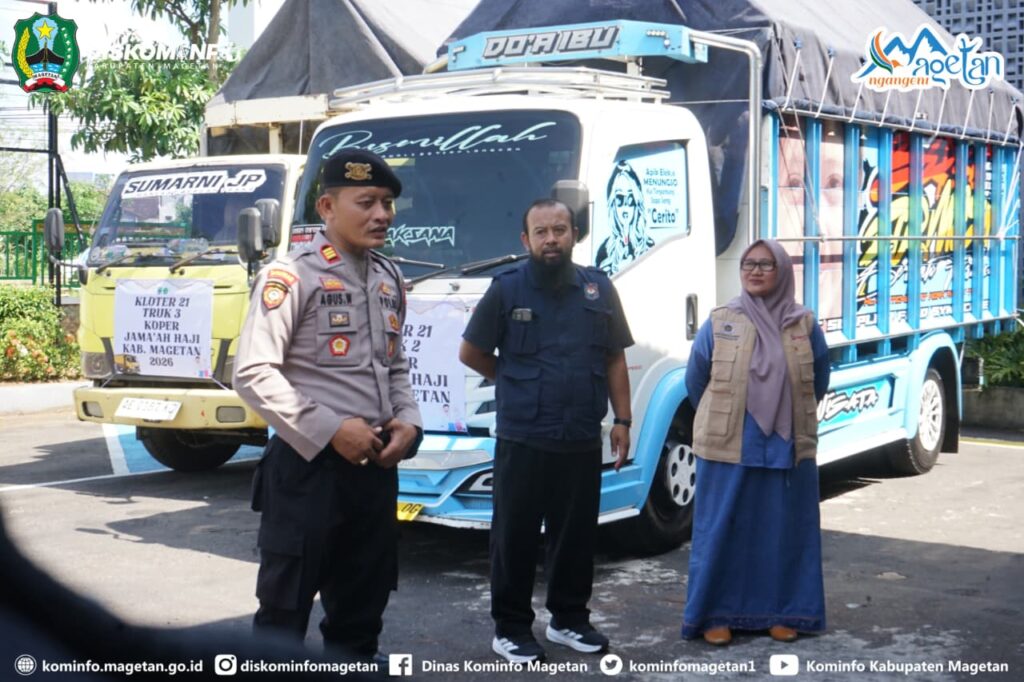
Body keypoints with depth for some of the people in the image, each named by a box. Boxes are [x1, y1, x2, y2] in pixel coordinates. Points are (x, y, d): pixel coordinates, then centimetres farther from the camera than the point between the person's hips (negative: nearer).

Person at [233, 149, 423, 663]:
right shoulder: (292, 276, -11)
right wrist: (331, 429, -19)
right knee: (286, 606, 2)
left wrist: (407, 420, 1)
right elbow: (253, 373, -16)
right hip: (309, 468, -7)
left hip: (376, 466, 7)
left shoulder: (389, 280, 12)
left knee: (363, 602, 17)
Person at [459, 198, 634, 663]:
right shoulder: (507, 289, -3)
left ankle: (569, 619, 28)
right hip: (522, 442, -3)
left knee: (576, 535, 13)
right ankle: (511, 628, 15)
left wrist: (622, 420, 6)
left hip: (582, 442, 3)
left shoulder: (599, 289, 6)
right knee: (515, 537, 4)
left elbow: (615, 360, 11)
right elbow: (471, 353, 5)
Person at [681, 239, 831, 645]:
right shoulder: (719, 324, -1)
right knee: (722, 531, 2)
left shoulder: (804, 326, 2)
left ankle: (783, 613, 20)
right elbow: (695, 381, 9)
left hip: (788, 450, 1)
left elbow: (818, 383, 14)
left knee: (785, 531, 8)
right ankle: (717, 615, 12)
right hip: (727, 449, -1)